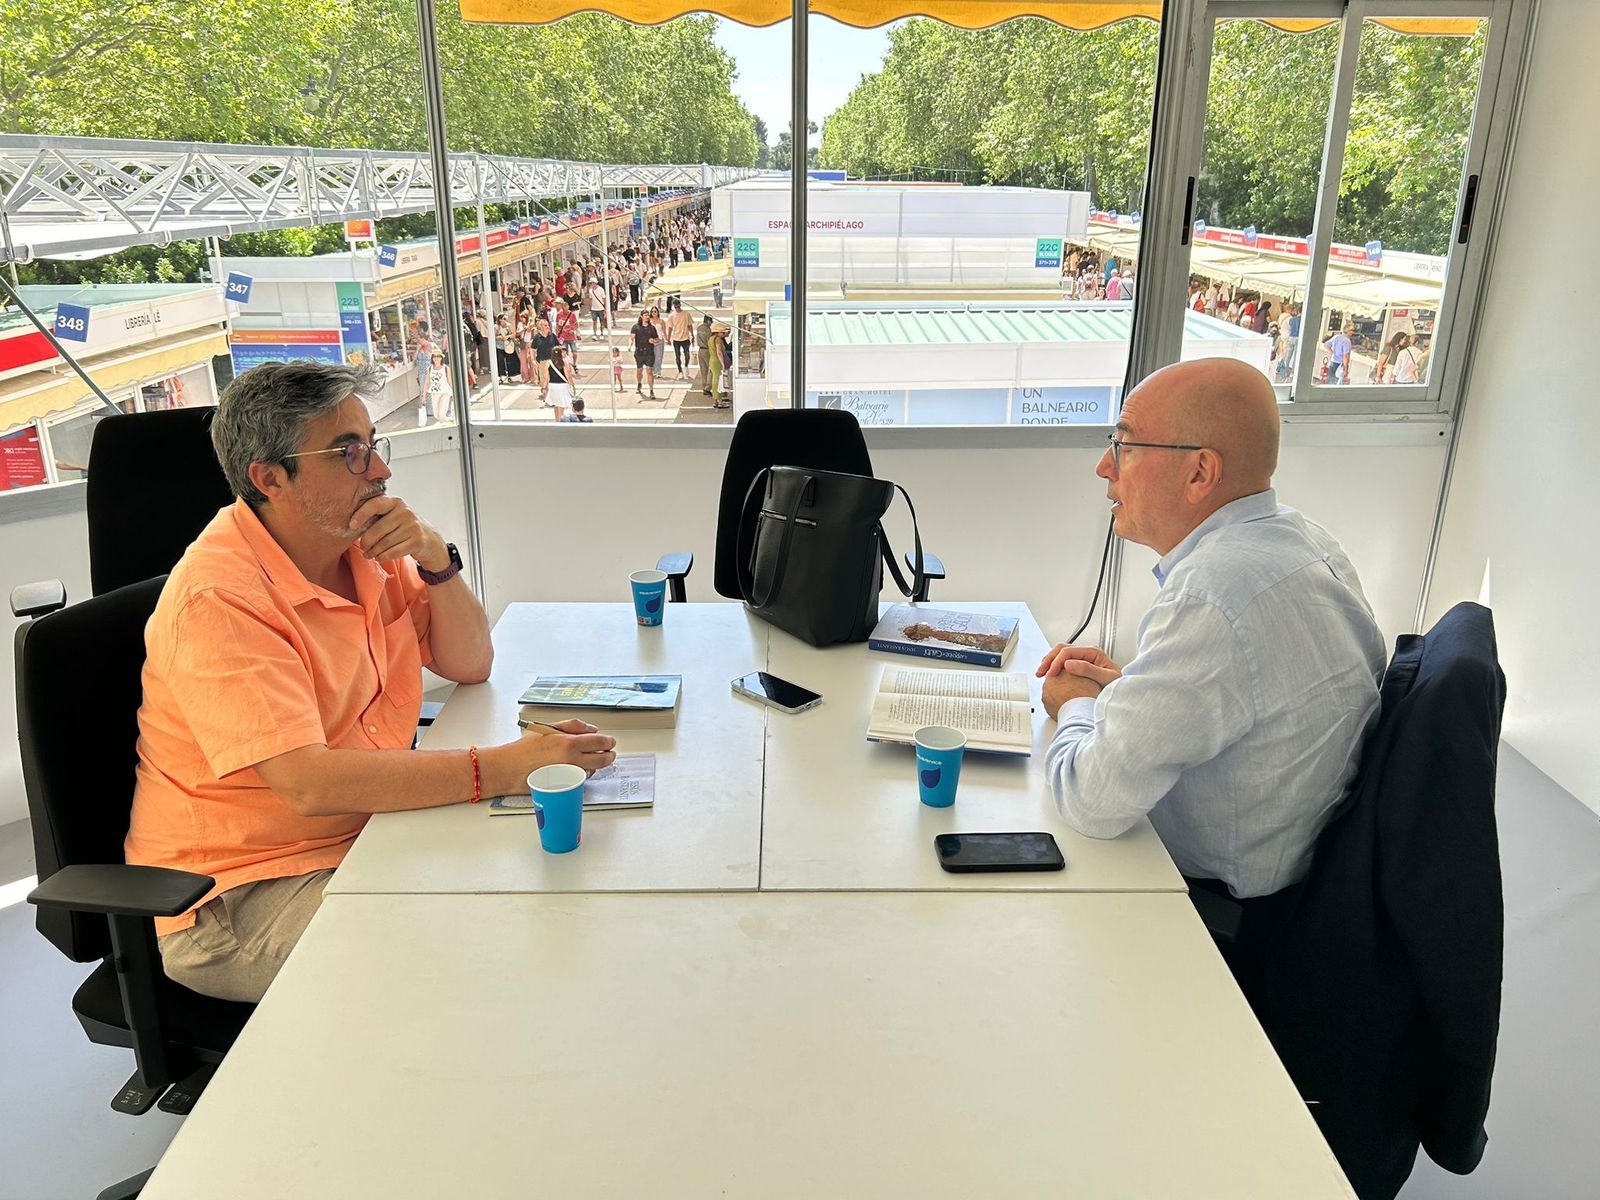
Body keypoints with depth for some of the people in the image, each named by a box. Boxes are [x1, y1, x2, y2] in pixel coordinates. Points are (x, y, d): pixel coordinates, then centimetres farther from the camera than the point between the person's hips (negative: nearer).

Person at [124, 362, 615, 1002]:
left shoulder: (361, 544, 3)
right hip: (241, 899, -7)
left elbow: (469, 665, 6)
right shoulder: (220, 597, -22)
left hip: (367, 837, 8)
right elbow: (308, 783, -32)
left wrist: (434, 558, -12)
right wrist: (504, 767, -34)